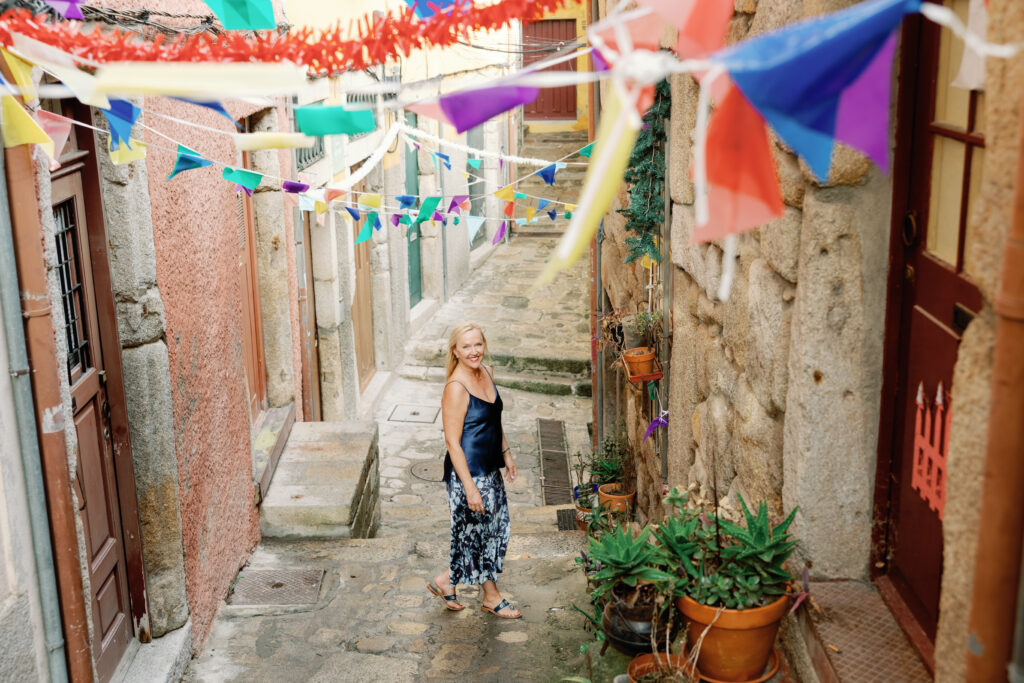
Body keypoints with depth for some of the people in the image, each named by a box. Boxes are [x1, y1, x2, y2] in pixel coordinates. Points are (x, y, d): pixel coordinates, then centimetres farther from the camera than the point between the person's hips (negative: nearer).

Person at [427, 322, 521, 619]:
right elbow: (453, 443, -22)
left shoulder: (486, 373, 3)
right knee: (478, 531, 5)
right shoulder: (456, 388, -22)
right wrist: (470, 487, -22)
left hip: (490, 468, 9)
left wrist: (506, 453, 18)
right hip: (468, 472, -9)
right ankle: (491, 597, 25)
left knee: (495, 526, 16)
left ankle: (446, 580, 30)